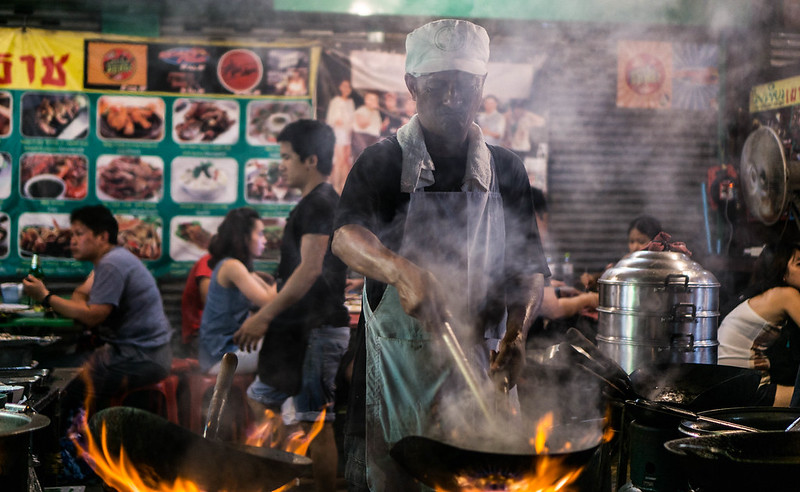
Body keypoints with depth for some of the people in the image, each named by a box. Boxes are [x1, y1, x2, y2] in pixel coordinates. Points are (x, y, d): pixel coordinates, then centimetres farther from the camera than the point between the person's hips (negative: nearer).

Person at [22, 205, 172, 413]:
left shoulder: (112, 265, -16)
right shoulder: (110, 259, 17)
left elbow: (92, 316, -21)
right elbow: (80, 295, 15)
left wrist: (46, 297, -14)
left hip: (141, 357, -10)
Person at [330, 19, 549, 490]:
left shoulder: (507, 170, 7)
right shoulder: (383, 161, -1)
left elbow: (529, 269, 4)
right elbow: (346, 235, -19)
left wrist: (515, 336, -15)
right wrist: (402, 270, -40)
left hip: (477, 365, 2)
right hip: (396, 361, -2)